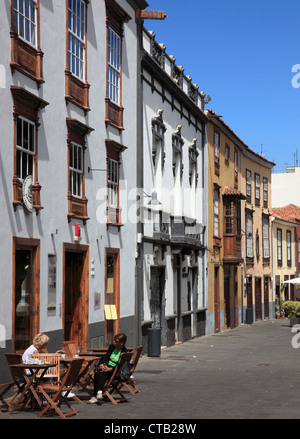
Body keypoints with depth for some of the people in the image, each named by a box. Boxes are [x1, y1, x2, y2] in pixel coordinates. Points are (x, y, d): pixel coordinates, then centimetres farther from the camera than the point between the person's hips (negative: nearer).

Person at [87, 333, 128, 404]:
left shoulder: (124, 352, -9)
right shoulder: (112, 346, 8)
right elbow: (106, 356, 4)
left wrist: (110, 369, -29)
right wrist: (101, 364, -16)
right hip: (107, 367, 5)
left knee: (103, 374, -35)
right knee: (97, 374, -27)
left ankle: (99, 392, -46)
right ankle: (95, 396, -33)